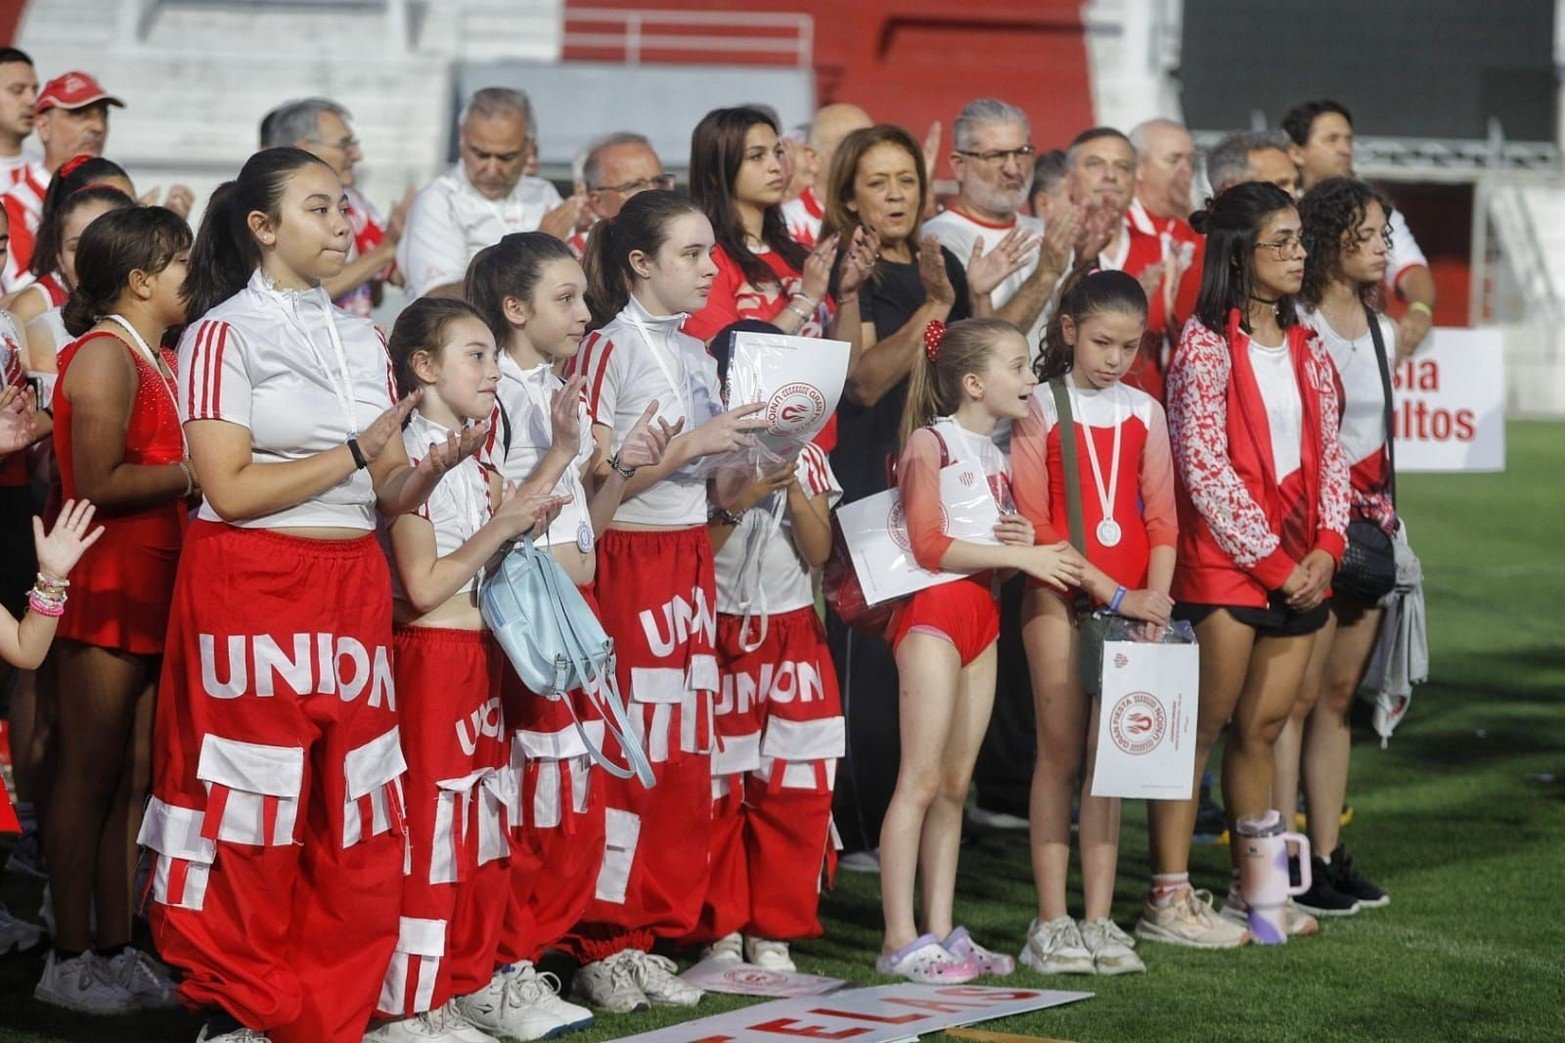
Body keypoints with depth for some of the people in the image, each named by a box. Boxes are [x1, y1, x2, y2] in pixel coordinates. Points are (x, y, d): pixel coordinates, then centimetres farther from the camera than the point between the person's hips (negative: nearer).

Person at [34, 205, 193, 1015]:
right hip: (103, 592, -9)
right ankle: (70, 961, 2)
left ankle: (116, 949, 17)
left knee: (132, 779, 11)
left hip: (148, 596, 9)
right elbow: (99, 481, -20)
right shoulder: (104, 356, -13)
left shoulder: (156, 362, 18)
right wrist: (192, 472, -14)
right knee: (88, 776, -3)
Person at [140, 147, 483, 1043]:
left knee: (354, 817, 3)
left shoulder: (362, 341, 15)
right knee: (252, 811, -3)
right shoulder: (225, 334, -4)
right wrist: (356, 452, -12)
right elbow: (230, 488, -13)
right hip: (252, 590, -6)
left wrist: (436, 464, -9)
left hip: (352, 589, 6)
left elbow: (388, 495, 12)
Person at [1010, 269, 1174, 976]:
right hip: (1060, 596, -3)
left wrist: (1153, 600, -6)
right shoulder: (1041, 409, -2)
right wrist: (1110, 594, -13)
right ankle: (1051, 922, -1)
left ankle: (1098, 920, 5)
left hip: (1129, 600, 3)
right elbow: (1036, 524, -7)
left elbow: (1161, 521, 9)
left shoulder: (1144, 414, 10)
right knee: (1061, 752, -3)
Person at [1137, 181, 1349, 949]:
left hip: (1298, 567, 7)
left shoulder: (1304, 348, 13)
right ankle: (1168, 900, -2)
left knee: (1263, 726, 11)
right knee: (1200, 728, -4)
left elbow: (1327, 452, 13)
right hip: (1224, 564, -7)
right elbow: (1204, 467, -14)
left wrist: (1326, 545, -3)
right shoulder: (1205, 345, -9)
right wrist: (1271, 560, -12)